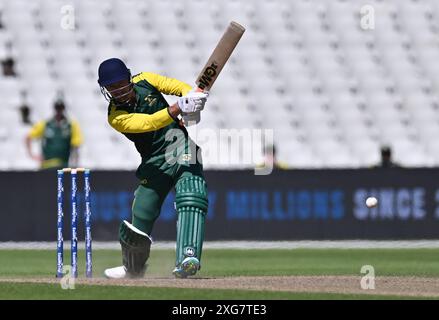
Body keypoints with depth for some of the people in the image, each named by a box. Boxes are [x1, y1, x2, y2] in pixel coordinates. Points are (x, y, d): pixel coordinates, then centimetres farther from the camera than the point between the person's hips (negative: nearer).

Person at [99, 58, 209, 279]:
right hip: (155, 163, 0)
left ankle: (188, 257, -39)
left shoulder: (144, 81, -2)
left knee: (190, 196, -25)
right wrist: (178, 108, -44)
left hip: (179, 143, 0)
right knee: (142, 214, 2)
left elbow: (179, 87, -6)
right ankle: (133, 268, 30)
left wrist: (192, 95, -31)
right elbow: (149, 123, -28)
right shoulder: (116, 116, -13)